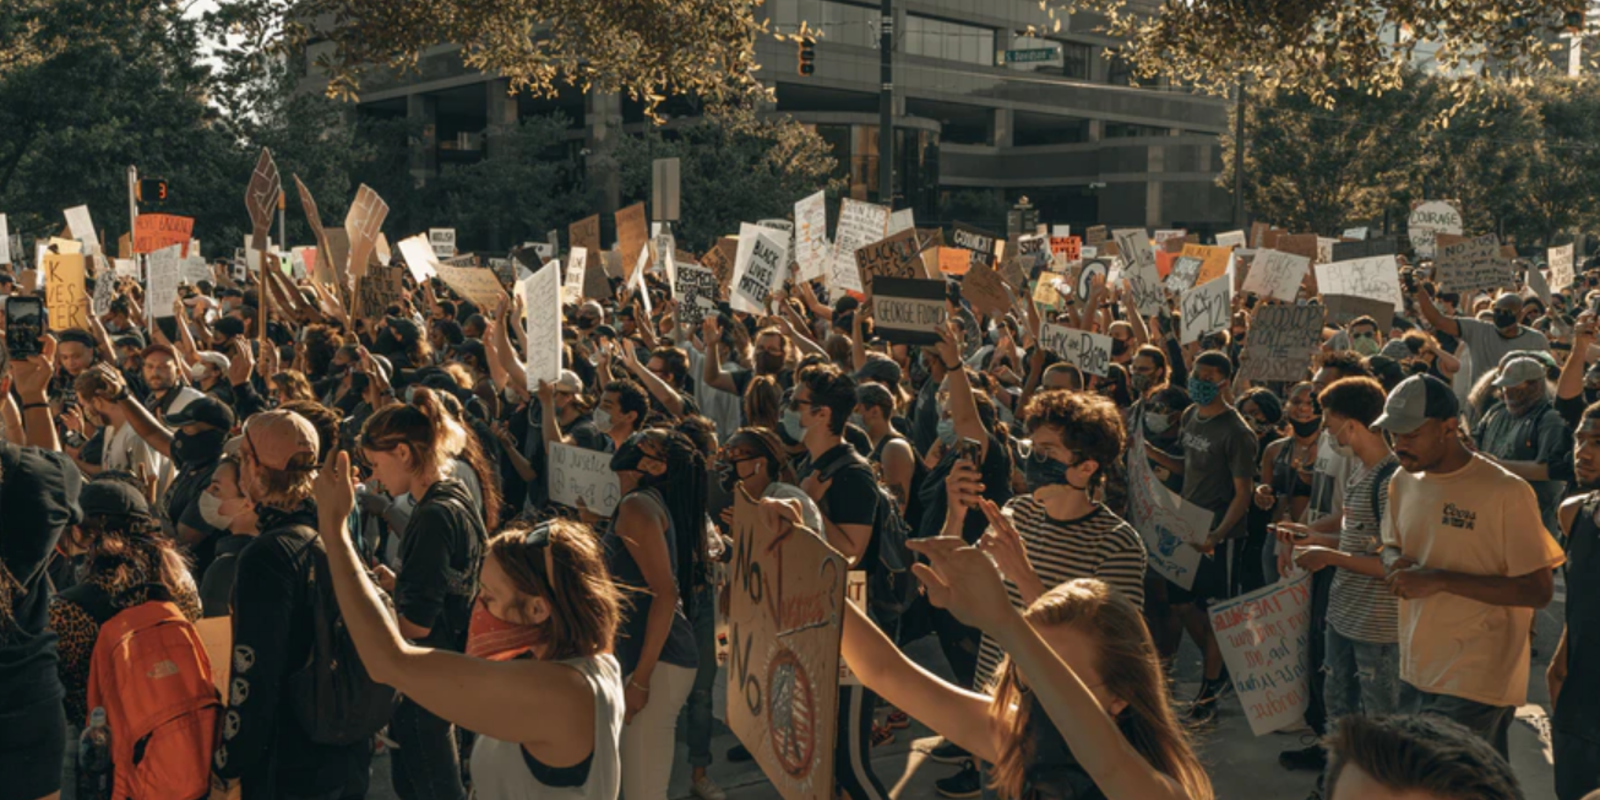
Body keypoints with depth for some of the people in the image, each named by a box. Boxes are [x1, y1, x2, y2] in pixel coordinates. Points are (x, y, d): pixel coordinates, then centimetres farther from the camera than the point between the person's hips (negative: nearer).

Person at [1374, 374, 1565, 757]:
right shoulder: (1403, 481, 6)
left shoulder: (1506, 492, -15)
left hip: (1475, 685, -7)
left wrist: (1440, 580, -22)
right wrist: (1396, 564, -4)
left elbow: (1539, 590, -15)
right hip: (1415, 673, 7)